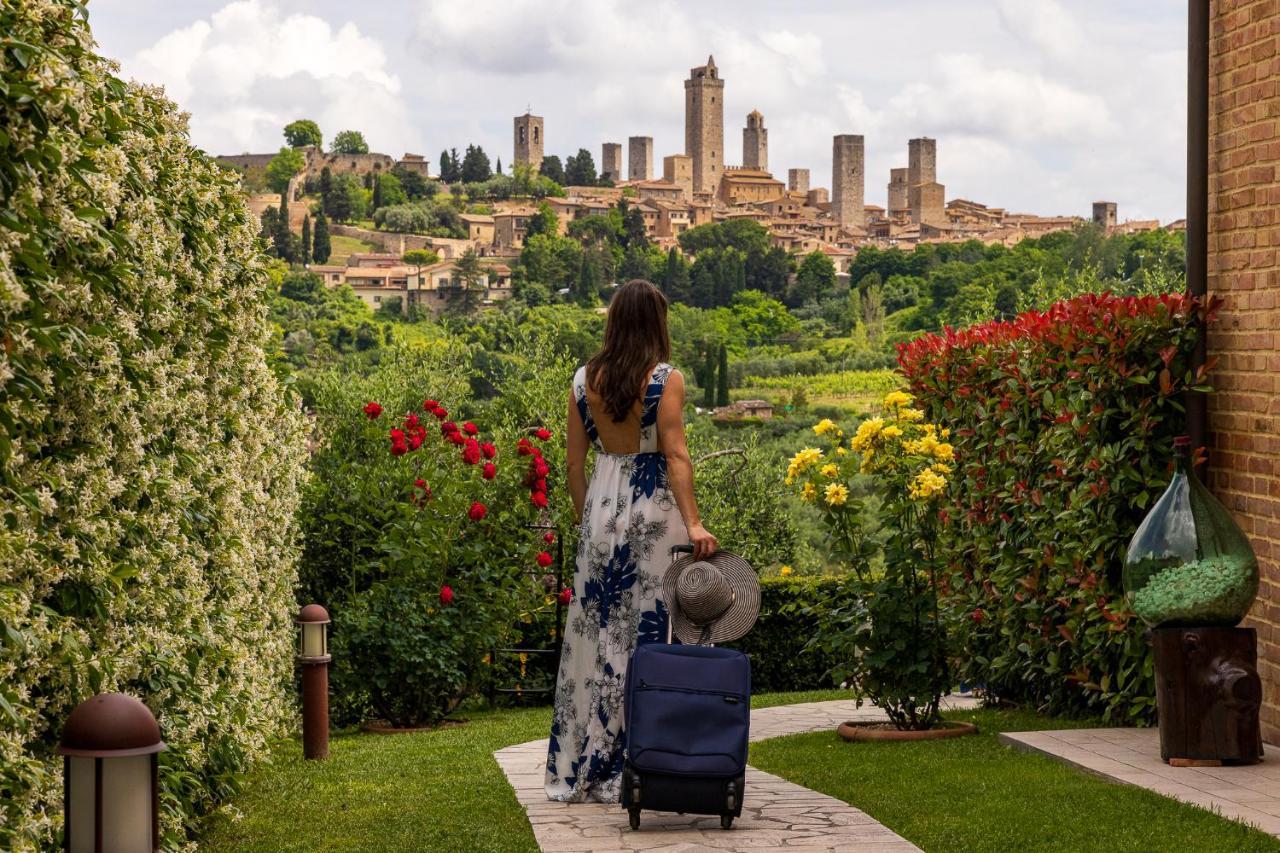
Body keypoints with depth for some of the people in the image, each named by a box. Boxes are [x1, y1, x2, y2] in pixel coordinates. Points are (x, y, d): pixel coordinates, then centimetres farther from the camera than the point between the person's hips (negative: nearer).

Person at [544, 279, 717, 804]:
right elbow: (675, 456, -16)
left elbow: (574, 463, 7)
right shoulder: (666, 380, -7)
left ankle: (581, 770, 14)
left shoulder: (585, 380, 5)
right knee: (650, 628, 0)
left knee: (597, 631, 9)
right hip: (654, 508, -4)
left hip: (602, 505, 4)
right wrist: (693, 524, -19)